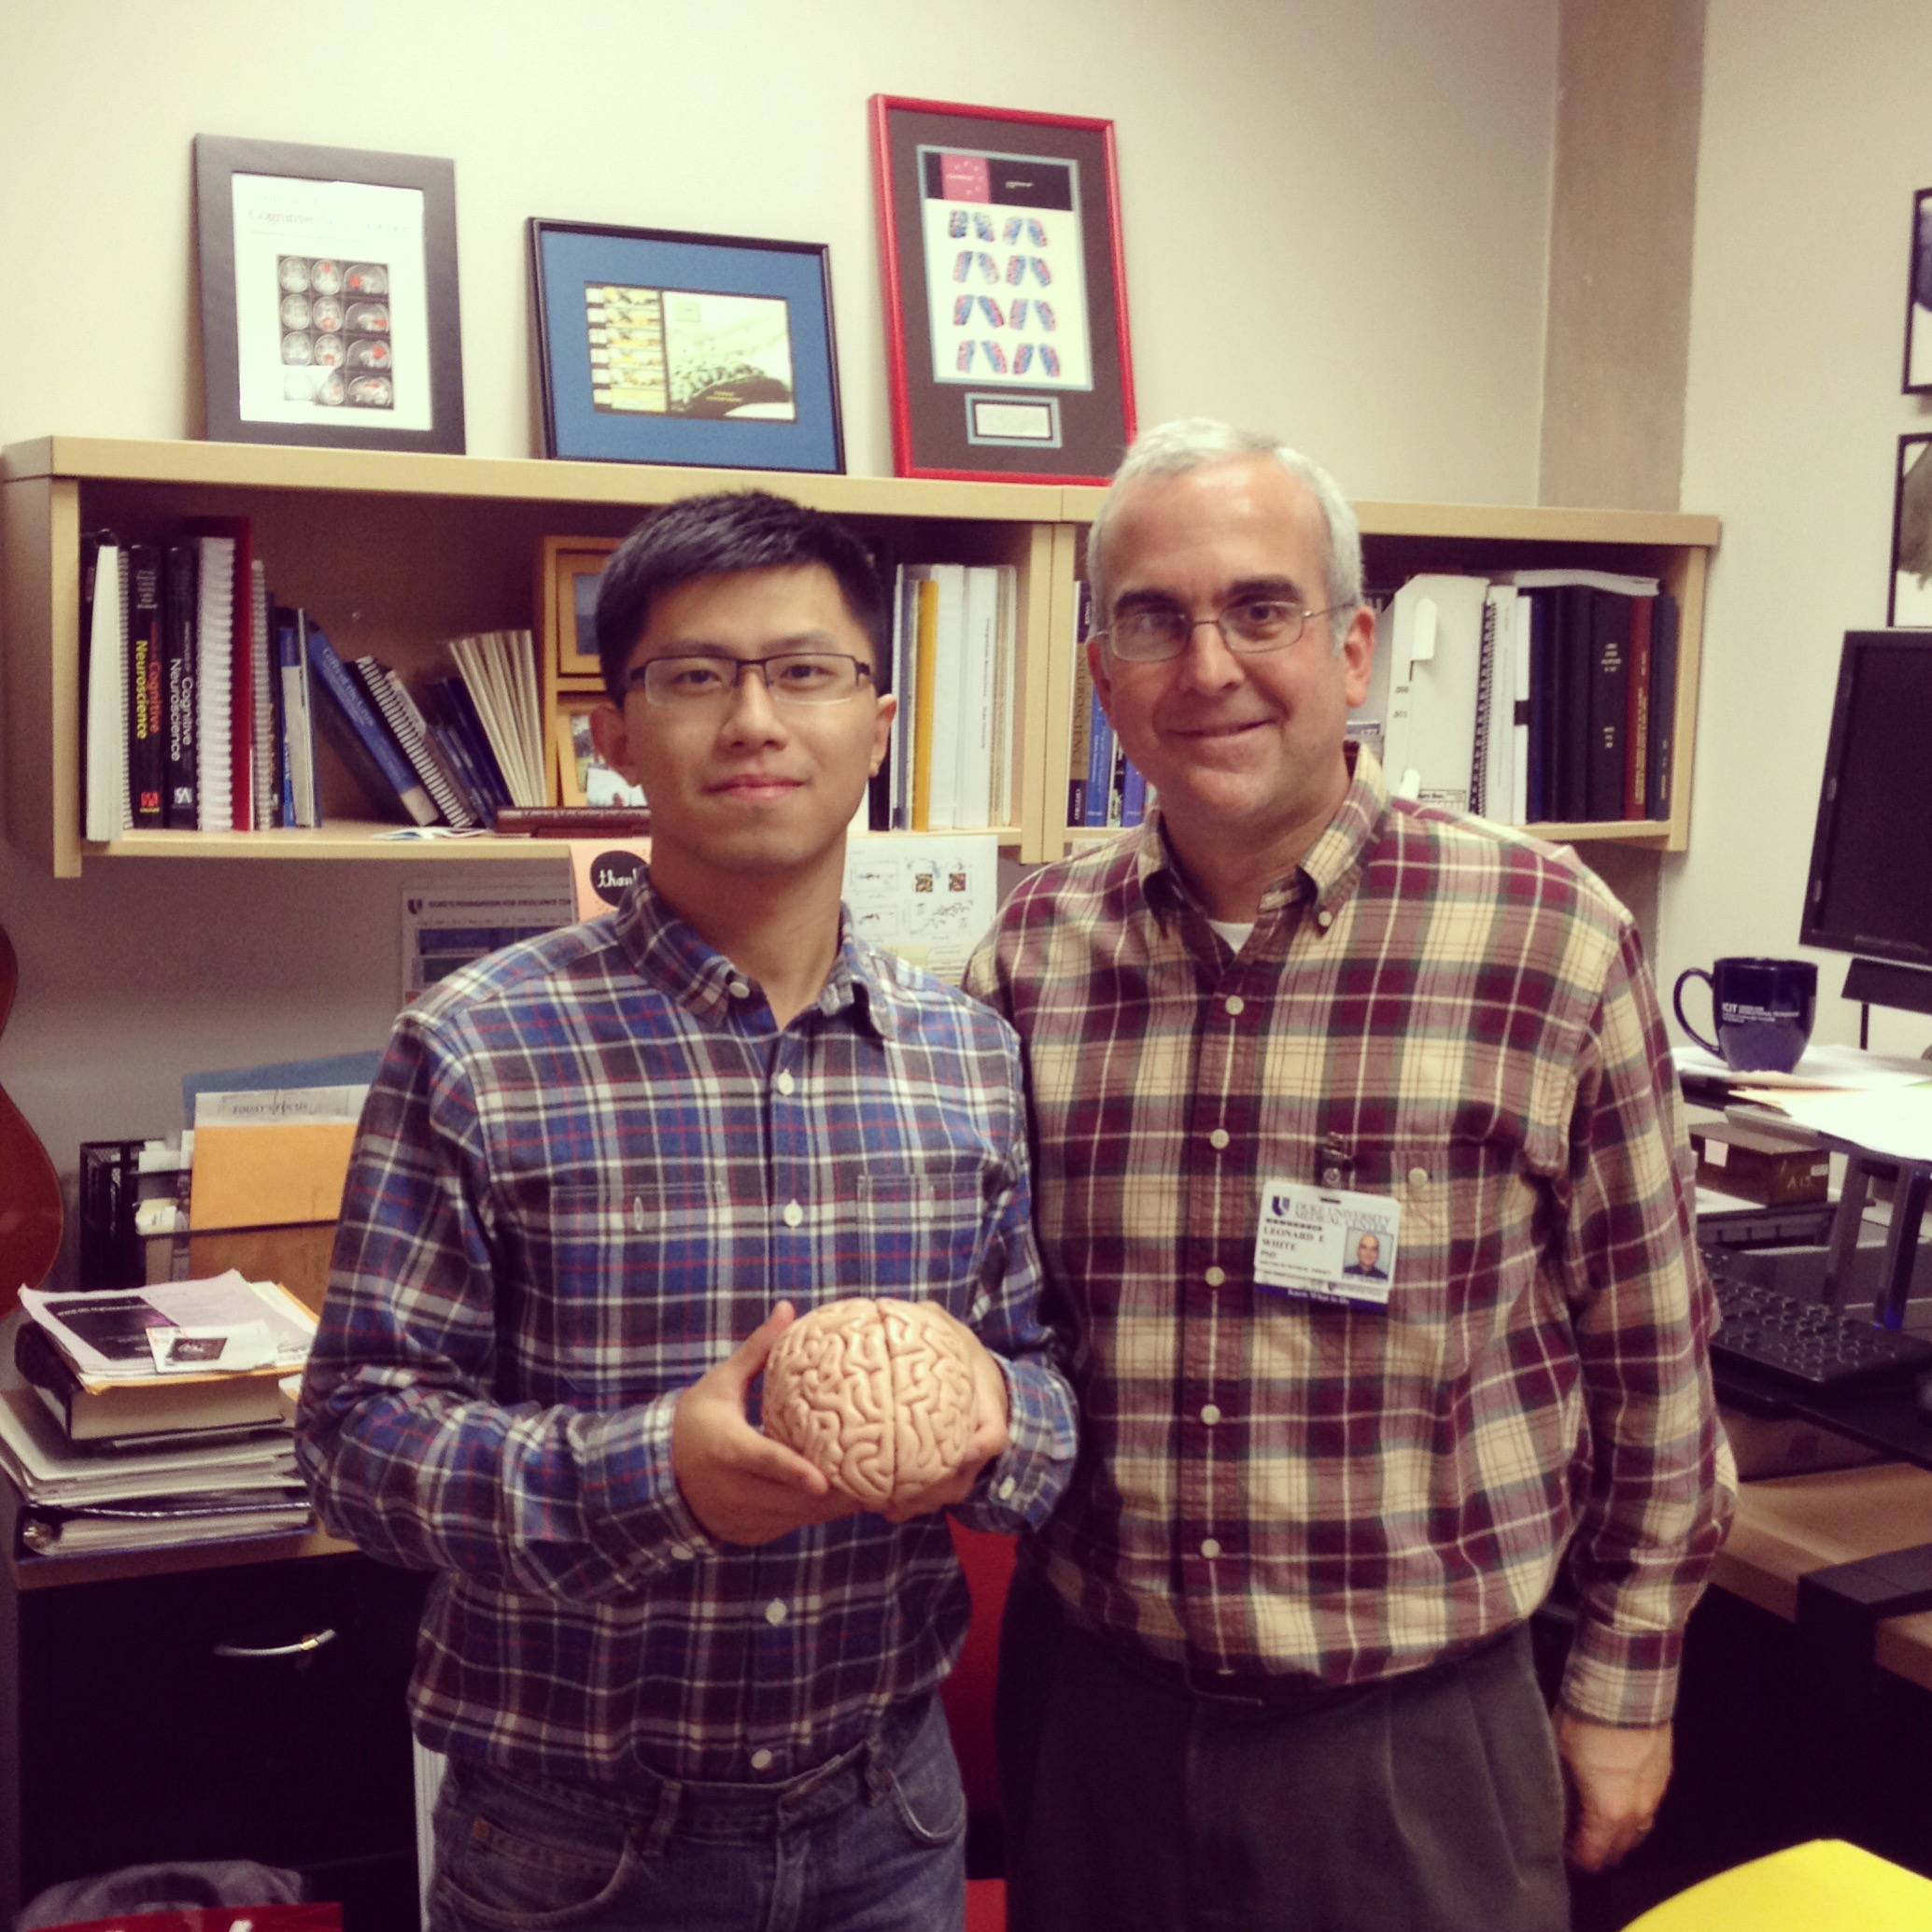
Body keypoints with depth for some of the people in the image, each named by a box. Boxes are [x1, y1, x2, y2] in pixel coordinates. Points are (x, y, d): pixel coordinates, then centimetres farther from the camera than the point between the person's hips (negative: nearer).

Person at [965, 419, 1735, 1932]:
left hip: (1416, 1742, -2)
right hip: (1089, 1707, 3)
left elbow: (1652, 1356, -2)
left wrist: (1625, 1688, 3)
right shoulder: (1030, 955, -2)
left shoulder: (1551, 938, -11)